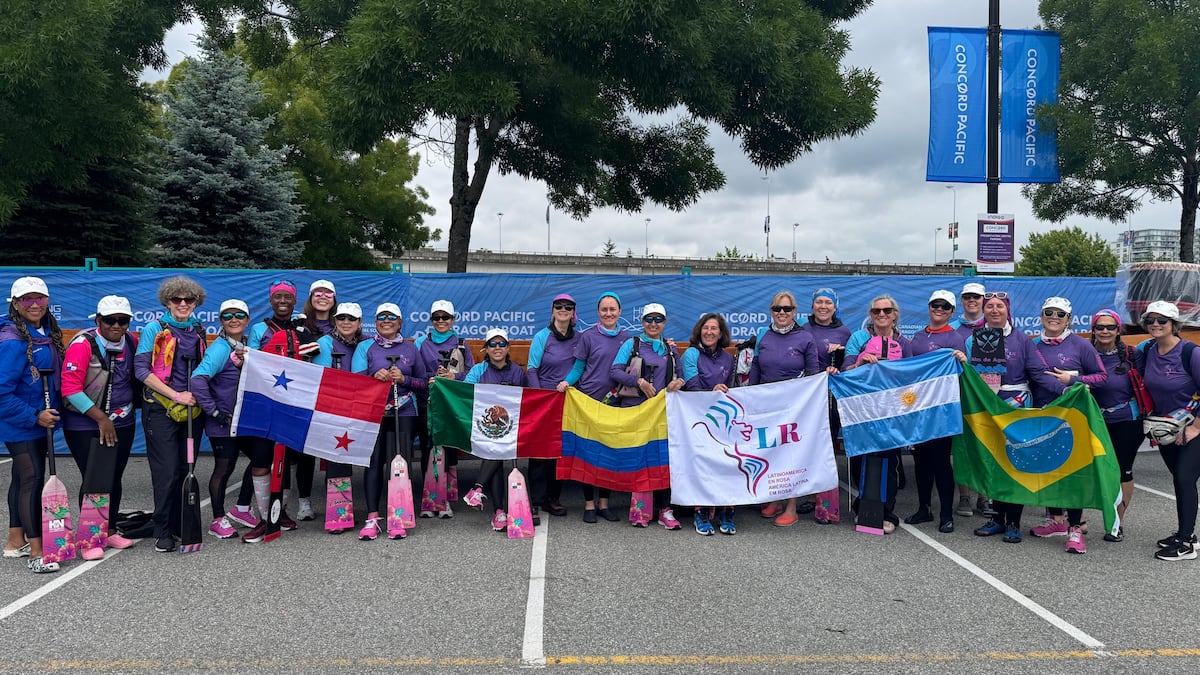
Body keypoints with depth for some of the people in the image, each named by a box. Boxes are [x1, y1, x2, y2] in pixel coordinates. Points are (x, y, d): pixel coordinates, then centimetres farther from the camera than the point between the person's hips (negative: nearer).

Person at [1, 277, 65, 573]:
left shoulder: (48, 333, 5)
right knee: (32, 479, -10)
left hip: (39, 420, 9)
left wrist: (49, 412, 8)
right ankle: (36, 552, -7)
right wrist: (35, 416, -19)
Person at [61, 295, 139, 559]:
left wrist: (131, 406, 9)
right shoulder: (83, 344, -17)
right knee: (93, 480, -3)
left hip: (122, 423, 5)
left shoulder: (131, 342, 1)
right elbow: (71, 389, -21)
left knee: (114, 478, 12)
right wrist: (101, 419, -19)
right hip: (85, 425, -5)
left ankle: (110, 531, 28)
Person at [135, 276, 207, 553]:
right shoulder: (154, 329, -3)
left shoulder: (198, 331, 11)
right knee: (167, 471, -7)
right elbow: (141, 369, -10)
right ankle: (163, 532, 4)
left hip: (192, 409, 5)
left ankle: (181, 526, 17)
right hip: (161, 409, -5)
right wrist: (176, 395, -15)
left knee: (186, 469, 7)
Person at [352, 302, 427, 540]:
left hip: (403, 413, 1)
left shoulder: (410, 349, 14)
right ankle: (372, 518, -5)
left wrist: (404, 379, -4)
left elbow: (424, 382, 14)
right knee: (374, 462, -7)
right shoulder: (365, 347, 11)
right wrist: (375, 377, -17)